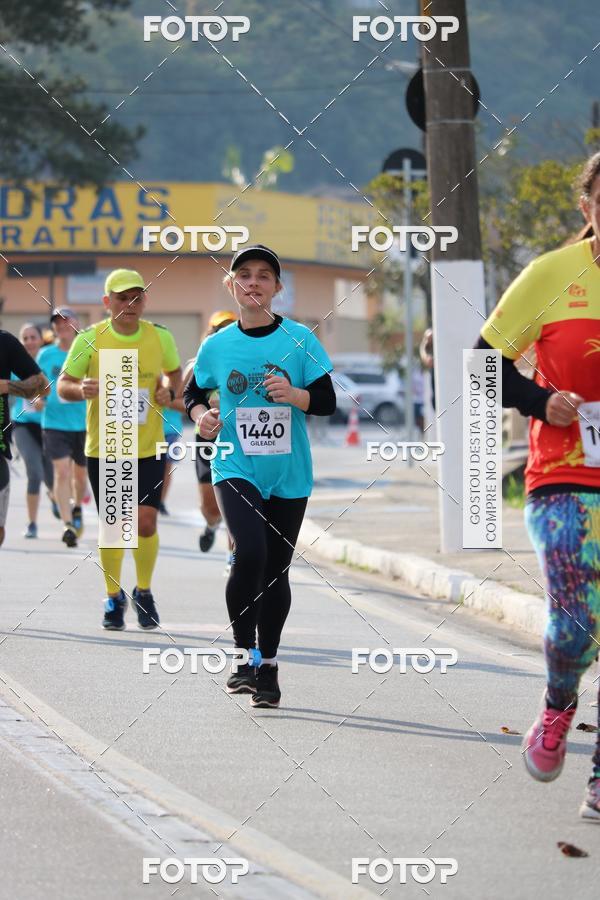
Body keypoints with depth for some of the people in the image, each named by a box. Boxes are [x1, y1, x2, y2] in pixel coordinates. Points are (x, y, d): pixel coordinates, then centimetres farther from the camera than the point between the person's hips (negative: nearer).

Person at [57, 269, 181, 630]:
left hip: (149, 448, 1)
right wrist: (80, 390, -25)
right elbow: (63, 384, -3)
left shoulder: (161, 337, -1)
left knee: (146, 522, -6)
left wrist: (169, 389, -4)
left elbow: (174, 371, 18)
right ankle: (114, 597, 22)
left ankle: (144, 592, 17)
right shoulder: (90, 339, -7)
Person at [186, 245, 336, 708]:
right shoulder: (217, 345, 3)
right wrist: (201, 415, -4)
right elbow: (194, 392, 18)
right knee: (250, 553, -22)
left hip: (288, 473, 1)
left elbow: (328, 401, -1)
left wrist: (294, 395, -20)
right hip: (236, 468, -1)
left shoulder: (299, 339, -1)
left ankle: (268, 666, 22)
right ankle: (244, 654, -6)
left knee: (277, 567, 7)